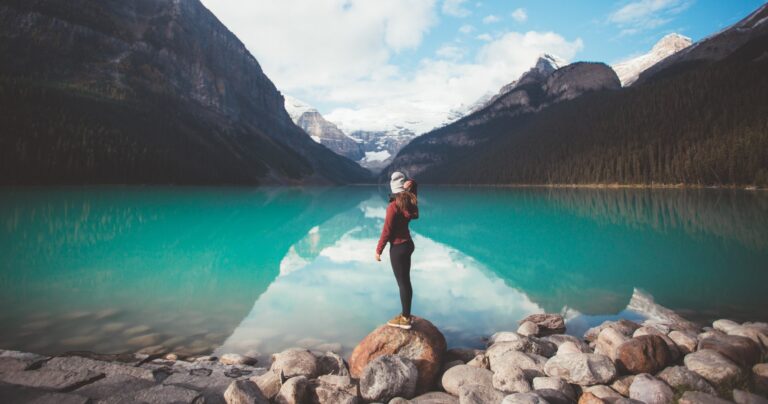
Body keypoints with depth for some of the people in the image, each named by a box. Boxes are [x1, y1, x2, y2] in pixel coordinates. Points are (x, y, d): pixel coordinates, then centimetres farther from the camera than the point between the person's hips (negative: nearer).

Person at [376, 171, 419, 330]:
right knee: (405, 281, 17)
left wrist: (378, 250, -8)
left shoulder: (394, 205, -20)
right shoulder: (409, 200, 3)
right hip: (407, 244, 9)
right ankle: (406, 314, 29)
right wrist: (410, 184, 0)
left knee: (402, 283, 1)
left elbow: (387, 230, -18)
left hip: (398, 247, -8)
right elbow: (413, 184, 24)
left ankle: (405, 319, 11)